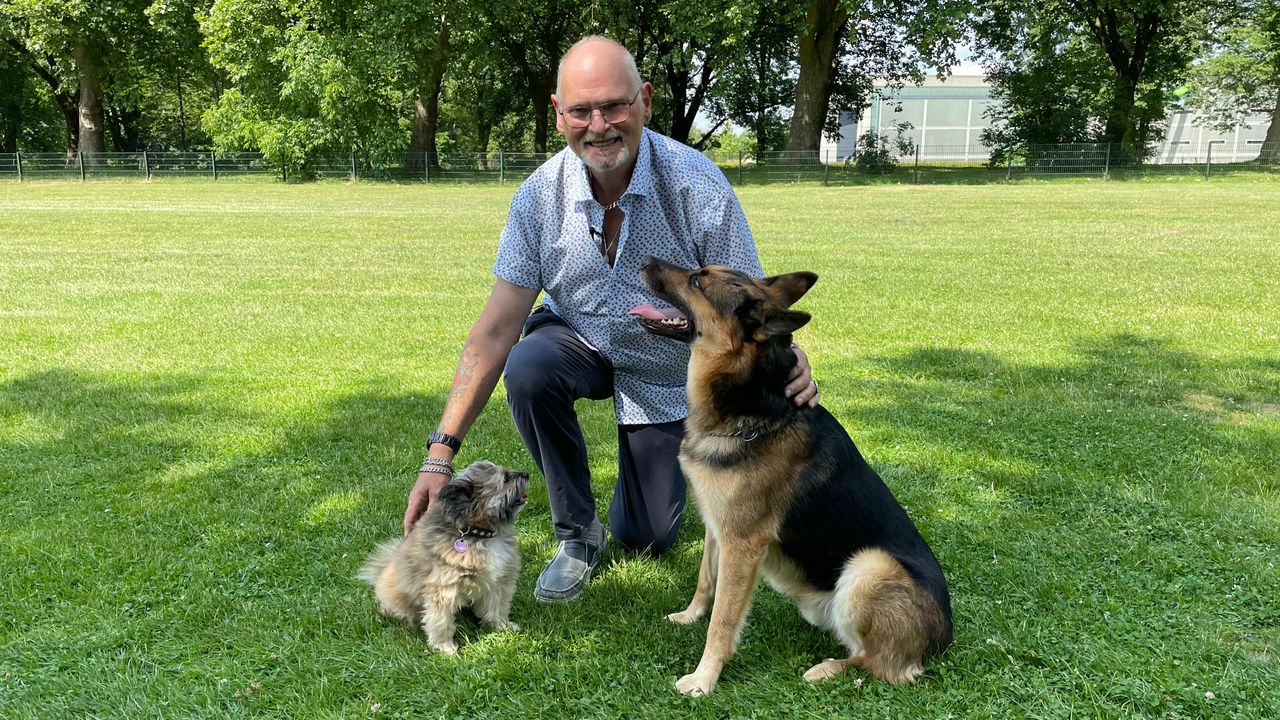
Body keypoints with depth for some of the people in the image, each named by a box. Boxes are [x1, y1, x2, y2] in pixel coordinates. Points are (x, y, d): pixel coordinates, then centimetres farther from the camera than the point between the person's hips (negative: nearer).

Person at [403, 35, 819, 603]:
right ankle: (577, 533, -10)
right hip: (580, 339, 1)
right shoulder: (539, 197, -21)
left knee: (647, 539, 5)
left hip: (667, 370, -1)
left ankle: (652, 455, 41)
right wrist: (441, 452, -28)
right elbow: (497, 328, -21)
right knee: (527, 370, -35)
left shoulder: (697, 185, -27)